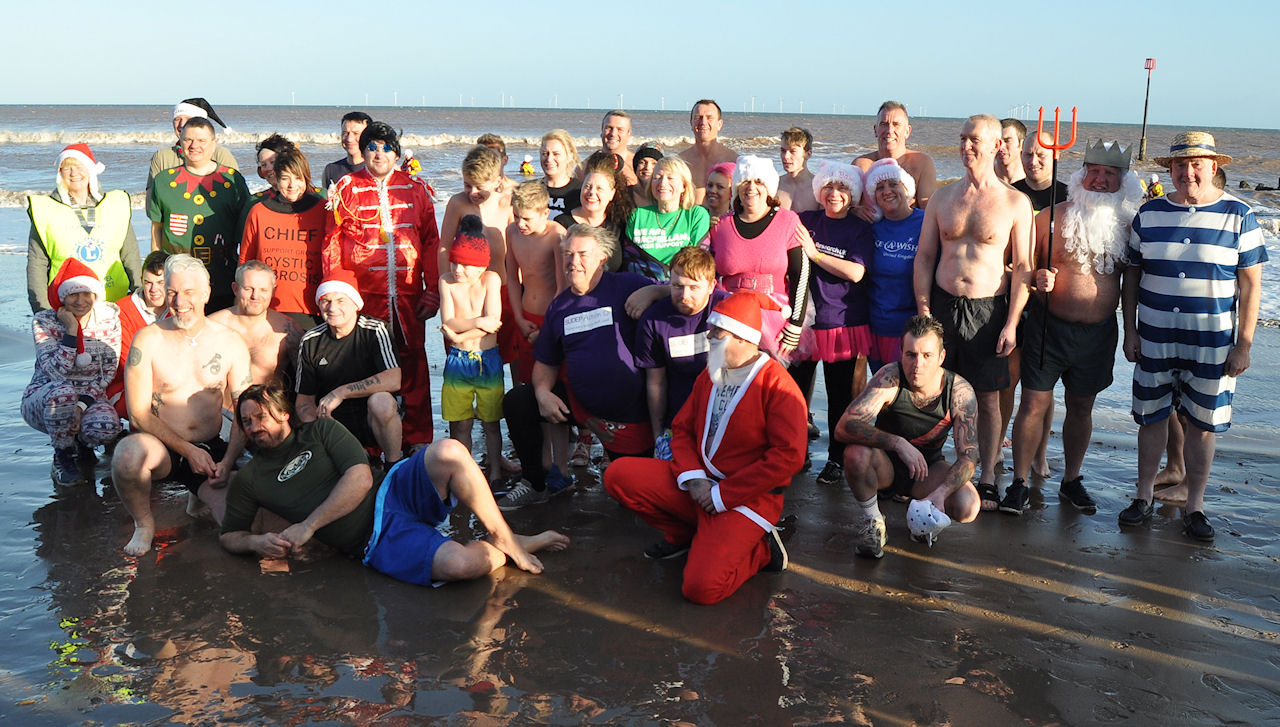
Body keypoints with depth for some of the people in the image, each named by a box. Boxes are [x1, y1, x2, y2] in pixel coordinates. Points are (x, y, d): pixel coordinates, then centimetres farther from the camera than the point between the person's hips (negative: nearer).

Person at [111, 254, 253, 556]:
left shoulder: (231, 343, 2)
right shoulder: (148, 340, -5)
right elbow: (139, 414, -7)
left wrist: (227, 461, -12)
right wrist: (188, 451, -15)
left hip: (212, 450, 2)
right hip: (161, 448, -2)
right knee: (129, 452, -39)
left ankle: (202, 495, 17)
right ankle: (143, 523, -8)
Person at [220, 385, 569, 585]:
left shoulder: (319, 431, 11)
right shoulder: (248, 480, 14)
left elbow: (360, 478, -3)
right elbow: (229, 535, 21)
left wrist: (308, 526, -10)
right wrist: (256, 543, -3)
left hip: (394, 491, 2)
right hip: (376, 542, -2)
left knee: (448, 452, -33)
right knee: (461, 563, -34)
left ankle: (504, 538, -13)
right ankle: (507, 551, 2)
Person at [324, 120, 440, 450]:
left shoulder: (415, 188, 11)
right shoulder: (346, 188, 7)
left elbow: (431, 242, 11)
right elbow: (332, 246, 6)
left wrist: (432, 290, 4)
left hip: (408, 294, 1)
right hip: (362, 294, -1)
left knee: (413, 361, 1)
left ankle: (417, 442, 11)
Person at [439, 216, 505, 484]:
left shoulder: (491, 279, -5)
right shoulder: (446, 281, -1)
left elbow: (493, 322, -13)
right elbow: (448, 322, -8)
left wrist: (460, 333, -12)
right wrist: (478, 323, -15)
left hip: (488, 360, -1)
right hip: (457, 361, 1)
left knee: (491, 422, 6)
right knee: (460, 423, 5)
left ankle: (495, 472, 18)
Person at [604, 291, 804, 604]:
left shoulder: (776, 384, -12)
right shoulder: (709, 376, 12)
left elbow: (788, 456, -18)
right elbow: (682, 429, 14)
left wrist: (723, 494, -17)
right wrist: (693, 478, -8)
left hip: (746, 498, -7)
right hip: (699, 485, 7)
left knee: (702, 587, -26)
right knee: (619, 475, -9)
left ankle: (759, 550, 5)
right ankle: (685, 536, 11)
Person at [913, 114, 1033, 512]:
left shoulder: (1015, 202, -3)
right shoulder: (943, 197, 7)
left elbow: (1023, 267, -2)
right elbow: (924, 256, 8)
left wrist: (1012, 322, -8)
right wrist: (923, 310, 0)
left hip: (988, 309, -3)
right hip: (943, 304, 3)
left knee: (988, 398, 3)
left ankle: (988, 479, 13)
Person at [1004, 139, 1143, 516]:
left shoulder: (1127, 225, 3)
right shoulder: (1054, 216, -4)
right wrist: (1039, 278, -19)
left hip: (1099, 330, 2)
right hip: (1050, 325, -2)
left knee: (1082, 406, 12)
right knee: (1034, 403, -3)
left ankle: (1072, 480, 27)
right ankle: (1019, 482, 7)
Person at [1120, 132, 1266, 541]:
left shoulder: (1238, 216, -3)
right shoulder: (1149, 214, 3)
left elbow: (1250, 284, -2)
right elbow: (1132, 275, 9)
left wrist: (1243, 344, -6)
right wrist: (1130, 331, 4)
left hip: (1212, 343, -2)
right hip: (1154, 339, 2)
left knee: (1202, 425, 5)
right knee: (1151, 417, 9)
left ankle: (1194, 507, 18)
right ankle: (1143, 497, 23)